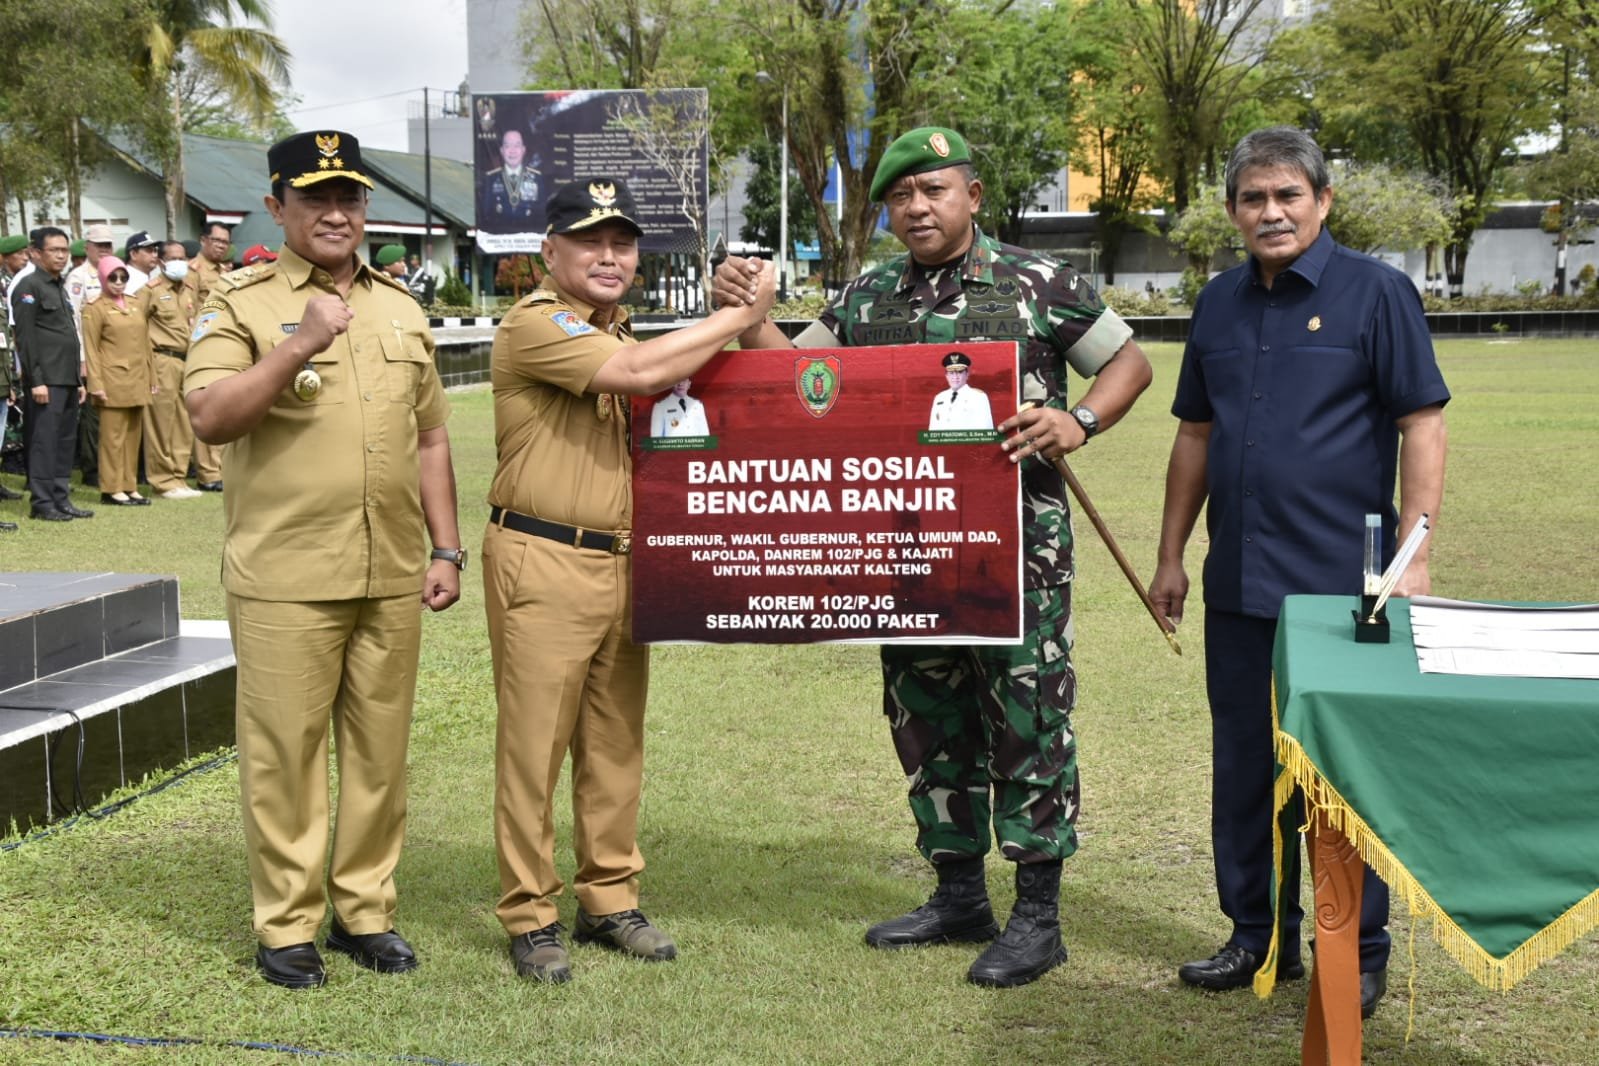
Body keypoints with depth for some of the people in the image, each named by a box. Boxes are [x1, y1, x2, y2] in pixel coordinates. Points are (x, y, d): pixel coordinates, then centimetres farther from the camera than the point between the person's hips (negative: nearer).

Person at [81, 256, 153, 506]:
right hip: (113, 383, -6)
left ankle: (130, 486, 15)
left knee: (133, 436, 9)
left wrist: (151, 377, 12)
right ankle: (111, 489, 2)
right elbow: (91, 350, -6)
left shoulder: (136, 305, 13)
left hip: (137, 382, 6)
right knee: (113, 437, -3)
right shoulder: (95, 309, -3)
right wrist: (96, 385, -13)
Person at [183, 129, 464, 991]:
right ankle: (286, 926, 14)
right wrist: (297, 347, -25)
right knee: (284, 751, 2)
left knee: (379, 750, 10)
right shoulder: (240, 303, -1)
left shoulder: (399, 308, 14)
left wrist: (446, 549, 11)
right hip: (285, 578, -4)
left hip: (393, 578, 5)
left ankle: (364, 910, 23)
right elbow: (209, 417, -15)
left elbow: (430, 437, 17)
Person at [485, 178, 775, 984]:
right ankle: (529, 917, 8)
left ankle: (609, 901, 23)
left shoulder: (620, 332, 19)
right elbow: (637, 371, -22)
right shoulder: (536, 324, -10)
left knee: (616, 742, 12)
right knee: (534, 744, -2)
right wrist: (738, 315, -14)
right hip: (543, 562, -8)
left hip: (623, 560, 8)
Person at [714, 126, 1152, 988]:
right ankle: (958, 895, 26)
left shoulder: (1037, 284, -1)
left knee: (1027, 715, -2)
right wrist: (746, 315, -4)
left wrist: (1077, 423, -15)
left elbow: (1129, 363, 3)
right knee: (927, 716, 12)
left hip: (1017, 542, -5)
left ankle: (1038, 915, 8)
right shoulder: (867, 298, 12)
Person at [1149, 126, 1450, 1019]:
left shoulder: (1376, 293, -5)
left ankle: (1360, 953, 17)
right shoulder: (1221, 303, 10)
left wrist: (1413, 555, -15)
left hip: (1342, 579, -5)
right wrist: (1172, 554, 15)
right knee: (1244, 764, 13)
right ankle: (1260, 935, 27)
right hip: (1238, 582, 6)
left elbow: (1423, 425, -8)